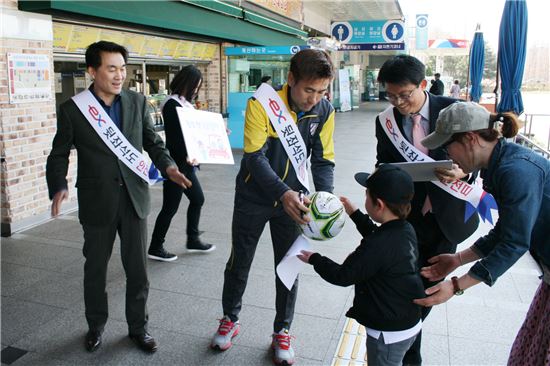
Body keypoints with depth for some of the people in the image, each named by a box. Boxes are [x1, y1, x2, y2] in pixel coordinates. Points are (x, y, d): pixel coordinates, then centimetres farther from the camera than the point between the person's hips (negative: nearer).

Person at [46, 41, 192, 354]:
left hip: (134, 198, 2)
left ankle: (138, 326, 30)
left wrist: (168, 166, -12)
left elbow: (152, 141, 7)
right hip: (97, 203, -1)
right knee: (95, 269, 15)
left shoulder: (137, 102, 1)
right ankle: (96, 326, 38)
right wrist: (59, 187, -17)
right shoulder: (72, 109, -5)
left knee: (138, 268, 9)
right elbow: (59, 154, 0)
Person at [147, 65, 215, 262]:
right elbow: (173, 138, -22)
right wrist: (186, 156, -35)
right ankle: (155, 248, 13)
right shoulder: (172, 105, -15)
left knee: (197, 199, 16)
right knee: (170, 207, -1)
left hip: (186, 164, 10)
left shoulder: (185, 103, 12)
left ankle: (193, 240, 29)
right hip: (176, 164, -10)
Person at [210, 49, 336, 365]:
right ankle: (230, 319, 38)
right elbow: (254, 157, -25)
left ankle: (282, 331, 32)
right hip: (253, 199, -2)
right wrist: (283, 193, -39)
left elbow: (323, 160, -6)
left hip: (292, 200, 3)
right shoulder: (261, 105, -21)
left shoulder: (325, 111, -10)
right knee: (239, 262, 13)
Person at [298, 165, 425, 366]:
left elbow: (342, 276, -19)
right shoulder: (406, 230, -6)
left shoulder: (377, 247, -32)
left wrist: (314, 259, -4)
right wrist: (354, 213, 22)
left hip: (389, 334, -8)